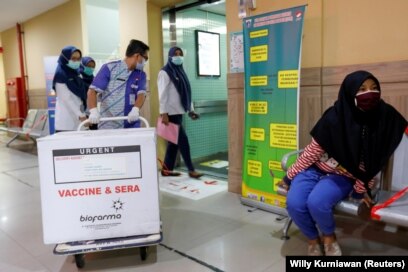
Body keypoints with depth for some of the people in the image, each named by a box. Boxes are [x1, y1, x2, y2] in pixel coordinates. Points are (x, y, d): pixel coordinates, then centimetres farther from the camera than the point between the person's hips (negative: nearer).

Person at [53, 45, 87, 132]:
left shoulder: (75, 74, 15)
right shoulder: (60, 75, -7)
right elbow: (66, 98, -14)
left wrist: (82, 114, 8)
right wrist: (80, 115, -20)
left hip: (77, 119, 7)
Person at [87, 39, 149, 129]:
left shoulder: (141, 74, 8)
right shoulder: (109, 68, -4)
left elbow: (141, 94, -6)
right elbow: (92, 90, -7)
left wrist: (135, 109, -27)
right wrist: (93, 111, -23)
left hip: (131, 125, 3)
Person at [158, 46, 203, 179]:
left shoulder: (180, 72, 17)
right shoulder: (165, 72, -6)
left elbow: (186, 92, 18)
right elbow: (162, 94, -13)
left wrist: (191, 109, 14)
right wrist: (163, 113, -19)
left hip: (179, 112, 8)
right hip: (171, 113, -8)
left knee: (174, 141, 9)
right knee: (183, 140, -7)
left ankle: (167, 169, 18)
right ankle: (191, 169, 1)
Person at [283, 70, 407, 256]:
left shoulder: (384, 118, -13)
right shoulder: (334, 118, -19)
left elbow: (373, 162, -4)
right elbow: (313, 150, -7)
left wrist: (362, 188, -2)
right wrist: (290, 175, -2)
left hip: (343, 178, 0)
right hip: (314, 170, 1)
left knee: (317, 203, -29)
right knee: (294, 204, -23)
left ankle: (329, 237, 6)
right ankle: (313, 239, 10)